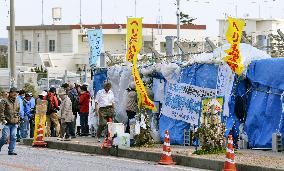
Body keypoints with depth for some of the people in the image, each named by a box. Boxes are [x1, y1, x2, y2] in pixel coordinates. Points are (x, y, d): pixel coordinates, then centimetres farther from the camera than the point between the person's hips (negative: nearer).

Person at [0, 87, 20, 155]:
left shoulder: (17, 102, 16)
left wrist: (18, 120, 16)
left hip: (14, 123, 5)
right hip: (7, 123, -5)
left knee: (13, 137, -3)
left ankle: (11, 151, 1)